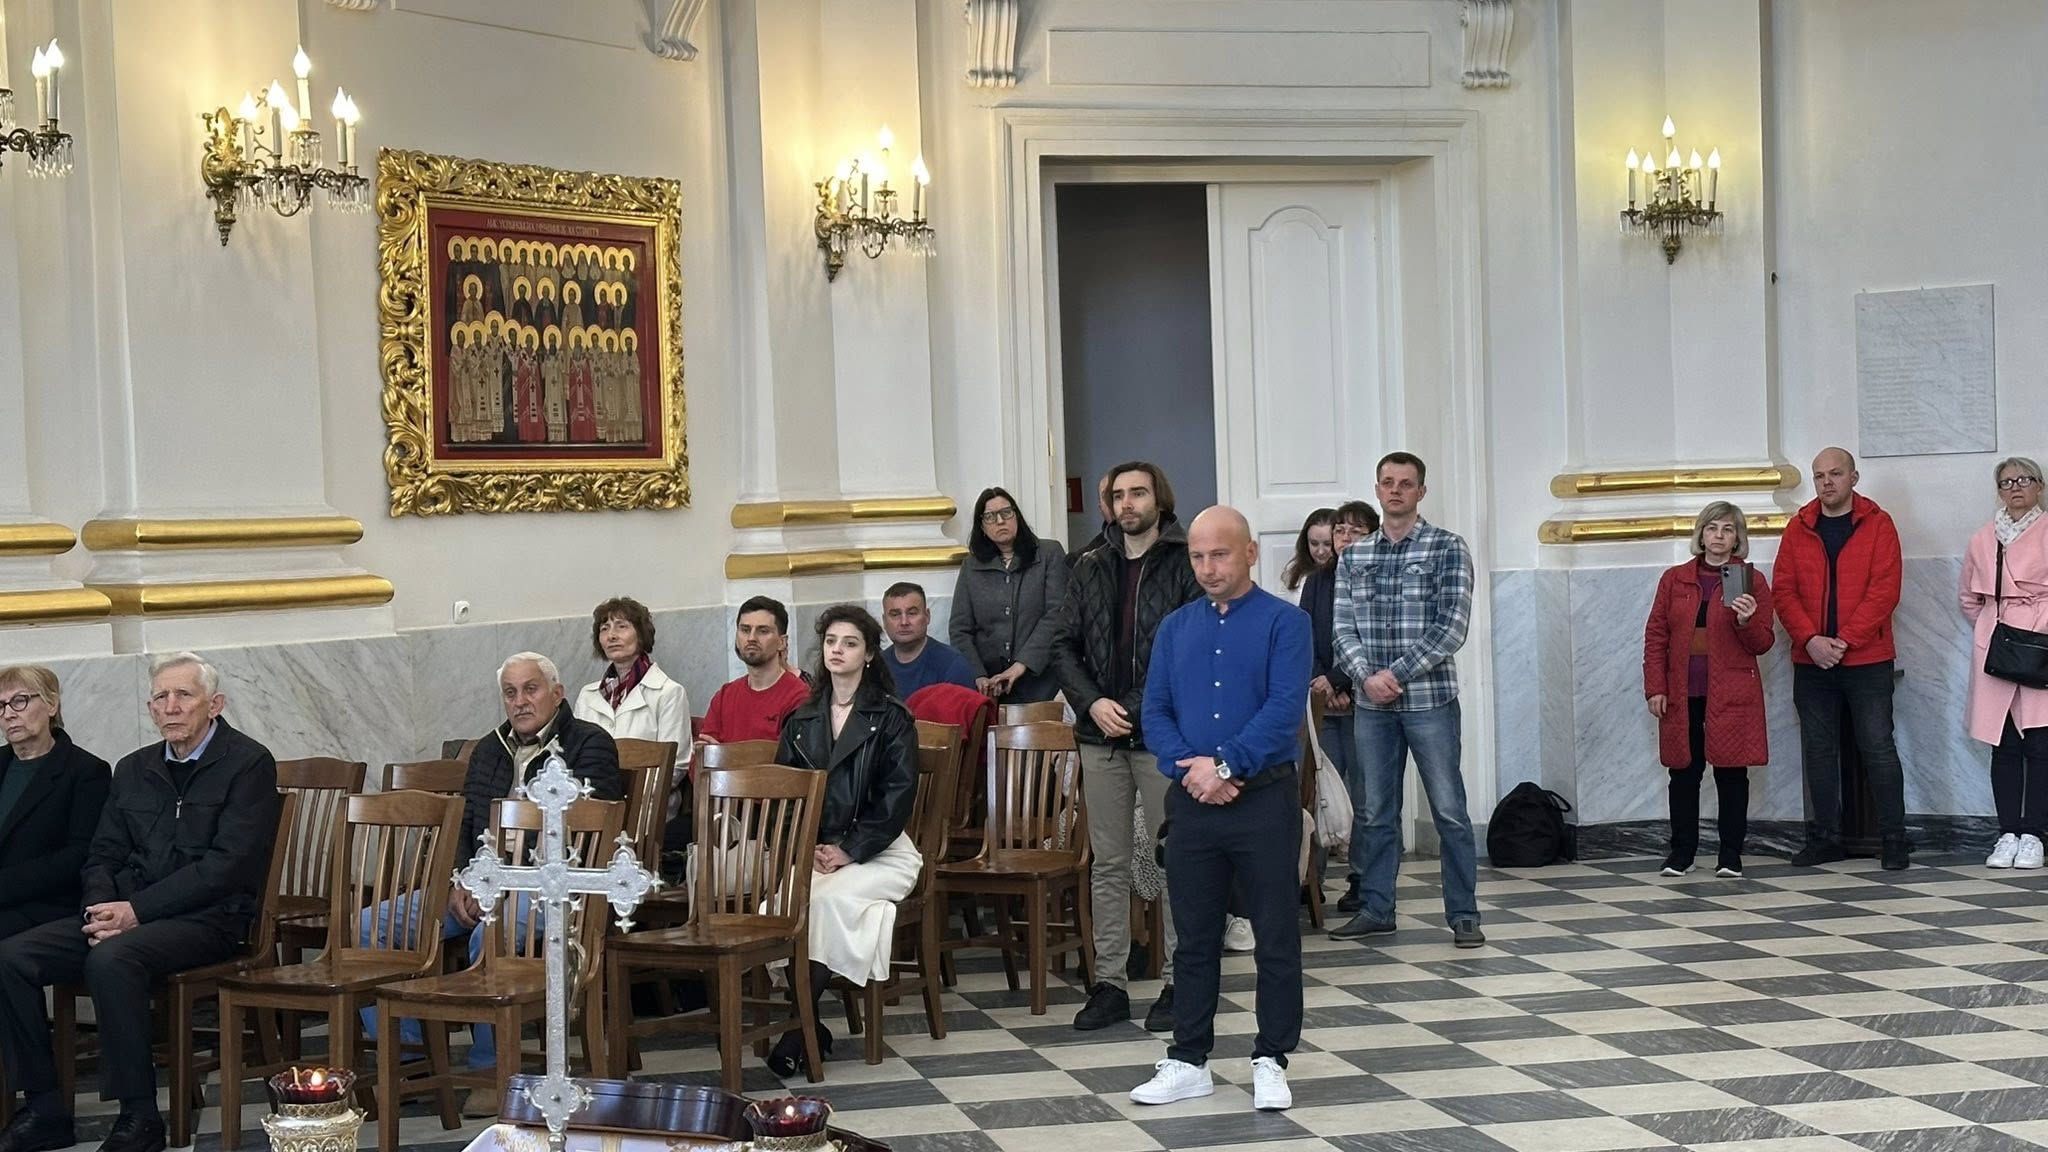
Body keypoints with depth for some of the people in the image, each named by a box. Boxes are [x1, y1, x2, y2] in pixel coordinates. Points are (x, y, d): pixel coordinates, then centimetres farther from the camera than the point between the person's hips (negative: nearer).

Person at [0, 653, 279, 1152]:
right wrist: (101, 909, -7)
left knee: (111, 959, -35)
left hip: (207, 918, -7)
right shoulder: (134, 768, 17)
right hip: (124, 912, 7)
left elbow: (228, 865, -13)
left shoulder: (249, 763, -4)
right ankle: (45, 1110, -5)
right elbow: (103, 855, 16)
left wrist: (136, 910, -17)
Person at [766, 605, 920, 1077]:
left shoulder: (891, 717, 1)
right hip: (811, 850, 4)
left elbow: (898, 796, -6)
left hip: (879, 852, -3)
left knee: (828, 897, -32)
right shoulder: (801, 720, 16)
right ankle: (809, 1025, -21)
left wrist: (849, 851, -14)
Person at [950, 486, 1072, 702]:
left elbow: (1055, 616, -6)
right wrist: (978, 677, -9)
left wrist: (1021, 665, -16)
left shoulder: (1050, 555, 5)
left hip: (1039, 679, -2)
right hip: (987, 685, 2)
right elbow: (960, 630, 7)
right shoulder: (971, 567, 13)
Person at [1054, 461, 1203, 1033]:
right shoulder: (1091, 568, 12)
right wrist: (1091, 702, -5)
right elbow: (1065, 646, 12)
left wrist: (1138, 708, -15)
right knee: (1108, 863, 9)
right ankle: (1109, 983, 15)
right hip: (1101, 737, 5)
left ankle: (1177, 982, 11)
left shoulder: (1185, 565, -4)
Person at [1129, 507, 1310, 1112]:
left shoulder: (1284, 622, -3)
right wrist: (1189, 770, -11)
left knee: (1276, 937, 3)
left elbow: (1285, 709, -14)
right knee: (1194, 938, 11)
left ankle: (1271, 1061, 14)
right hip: (1192, 803, 4)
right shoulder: (1175, 627, 11)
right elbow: (1155, 712, 5)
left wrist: (1225, 764, -19)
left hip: (1265, 798, -4)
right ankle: (1189, 1061, 21)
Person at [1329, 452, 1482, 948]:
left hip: (1429, 699, -3)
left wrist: (1396, 674, -14)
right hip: (1371, 703, 3)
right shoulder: (1354, 556, 10)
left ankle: (1463, 914, 8)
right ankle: (1375, 908, 19)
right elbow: (1341, 624, 6)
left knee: (1449, 810, 1)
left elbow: (1451, 627, -9)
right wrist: (1366, 675, -11)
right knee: (1375, 811, 9)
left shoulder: (1447, 549, -2)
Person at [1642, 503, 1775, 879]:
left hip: (1731, 696, -2)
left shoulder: (1752, 580, 4)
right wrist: (1655, 689, 1)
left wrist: (1747, 622, -19)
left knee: (1731, 773, 1)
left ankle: (1731, 855, 9)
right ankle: (1681, 852, 15)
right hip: (1682, 696, 2)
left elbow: (1763, 644, 3)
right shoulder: (1674, 579, 9)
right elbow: (1655, 636, 8)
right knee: (1684, 773, 6)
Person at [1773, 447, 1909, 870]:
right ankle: (1825, 839, 15)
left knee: (1878, 748, -2)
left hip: (1867, 660, -3)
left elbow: (1884, 591, -8)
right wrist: (1811, 640, -11)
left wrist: (1843, 641, -15)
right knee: (1818, 750, 7)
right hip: (1811, 661, 3)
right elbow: (1784, 590, 3)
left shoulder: (1878, 525, -1)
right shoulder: (1798, 529, 8)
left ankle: (1895, 840, 5)